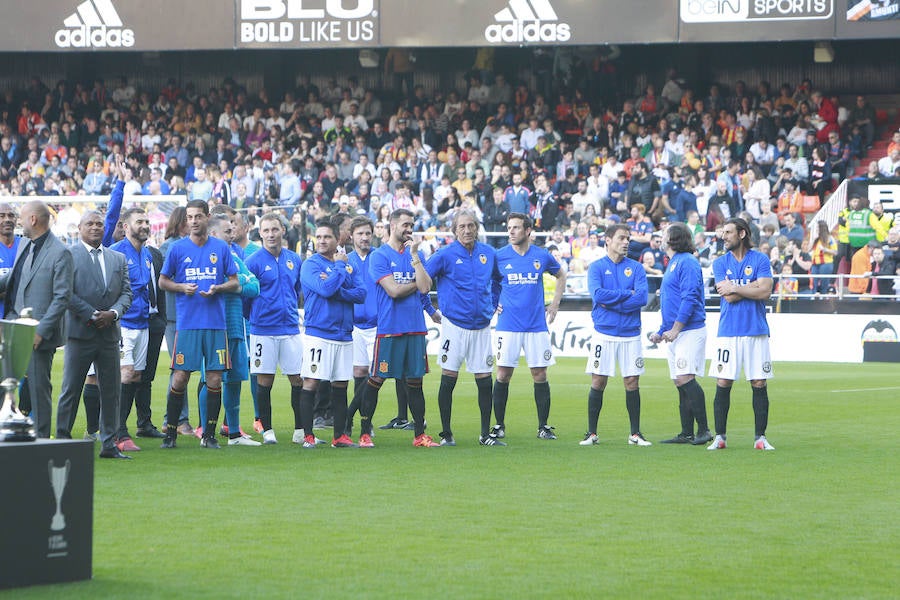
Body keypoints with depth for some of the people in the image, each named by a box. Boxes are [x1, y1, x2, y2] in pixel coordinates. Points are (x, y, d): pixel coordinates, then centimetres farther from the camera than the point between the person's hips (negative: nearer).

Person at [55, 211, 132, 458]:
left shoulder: (118, 258, 15)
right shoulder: (69, 255, -2)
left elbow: (126, 292, 10)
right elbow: (67, 294, -9)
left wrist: (113, 313, -8)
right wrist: (92, 315, -13)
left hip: (109, 333, 5)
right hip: (80, 333, -5)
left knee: (110, 391, 6)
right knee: (71, 389, -1)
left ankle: (109, 444, 12)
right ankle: (62, 440, 5)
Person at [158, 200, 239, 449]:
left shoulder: (221, 248, 8)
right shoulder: (177, 248, 5)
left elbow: (235, 282, 11)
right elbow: (163, 281, 11)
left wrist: (217, 288, -9)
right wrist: (182, 288, -7)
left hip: (216, 323, 1)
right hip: (186, 323, -1)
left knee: (214, 379, 1)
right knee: (180, 378, -4)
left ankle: (209, 434, 10)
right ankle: (170, 432, 7)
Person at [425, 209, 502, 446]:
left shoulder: (489, 254, 7)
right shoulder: (445, 255, -7)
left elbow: (497, 279, 26)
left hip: (481, 326, 4)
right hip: (454, 324, -4)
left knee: (484, 381, 4)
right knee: (448, 379, -1)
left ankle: (486, 434, 11)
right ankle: (446, 434, 6)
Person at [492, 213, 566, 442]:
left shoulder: (542, 257, 4)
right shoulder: (499, 256, -1)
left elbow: (560, 276, 22)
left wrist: (555, 304, 14)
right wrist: (492, 303, 3)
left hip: (537, 325, 1)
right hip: (508, 325, -1)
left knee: (540, 375, 1)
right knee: (503, 375, -2)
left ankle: (543, 426, 10)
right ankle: (499, 425, 7)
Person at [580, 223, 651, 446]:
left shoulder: (636, 268, 6)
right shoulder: (597, 267, 2)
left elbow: (642, 297, -8)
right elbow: (597, 294, -15)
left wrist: (612, 302, -13)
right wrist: (627, 293, -10)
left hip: (631, 335, 1)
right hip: (604, 334, -1)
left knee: (632, 382, 1)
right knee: (598, 382, -1)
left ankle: (635, 434, 8)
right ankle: (592, 433, 7)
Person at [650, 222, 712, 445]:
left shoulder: (687, 262, -9)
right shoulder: (673, 264, 22)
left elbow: (689, 298, -18)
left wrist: (675, 329, -20)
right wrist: (661, 332, 22)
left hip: (690, 331, -10)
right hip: (675, 334, 10)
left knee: (685, 379, -17)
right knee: (680, 384, 7)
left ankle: (704, 430, -15)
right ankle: (687, 434, 9)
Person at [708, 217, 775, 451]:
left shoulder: (760, 260, 3)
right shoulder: (720, 263, 7)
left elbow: (765, 291, -9)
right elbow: (728, 297, -5)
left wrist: (734, 287, -7)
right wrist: (752, 287, -5)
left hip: (756, 331, -1)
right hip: (728, 332, 1)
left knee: (759, 384, 0)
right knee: (723, 384, -2)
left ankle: (760, 437, 7)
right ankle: (719, 437, 5)